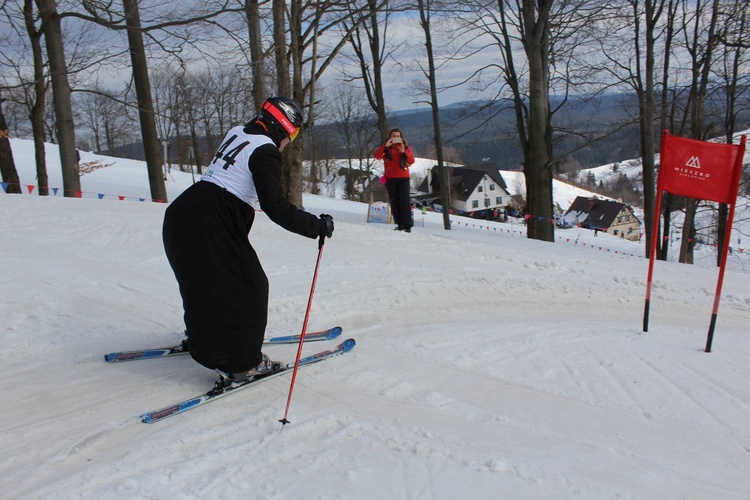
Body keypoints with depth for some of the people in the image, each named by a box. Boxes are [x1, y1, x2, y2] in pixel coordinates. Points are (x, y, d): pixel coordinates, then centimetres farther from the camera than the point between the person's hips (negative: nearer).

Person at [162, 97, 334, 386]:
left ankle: (201, 336, 47)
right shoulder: (265, 151, -11)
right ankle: (240, 364, 4)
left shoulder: (236, 133, 13)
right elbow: (276, 208, -19)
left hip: (180, 214, 9)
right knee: (248, 288, 1)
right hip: (209, 226, -9)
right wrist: (318, 226, -12)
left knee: (205, 282, 27)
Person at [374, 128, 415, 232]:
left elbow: (412, 161, -3)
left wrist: (403, 152, -16)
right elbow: (377, 156, -10)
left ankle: (407, 226, -10)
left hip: (403, 178, -1)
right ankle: (400, 224, 7)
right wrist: (386, 146, -19)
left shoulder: (405, 147, 9)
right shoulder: (386, 148, 8)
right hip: (390, 179, 1)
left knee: (404, 202, -9)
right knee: (394, 203, 1)